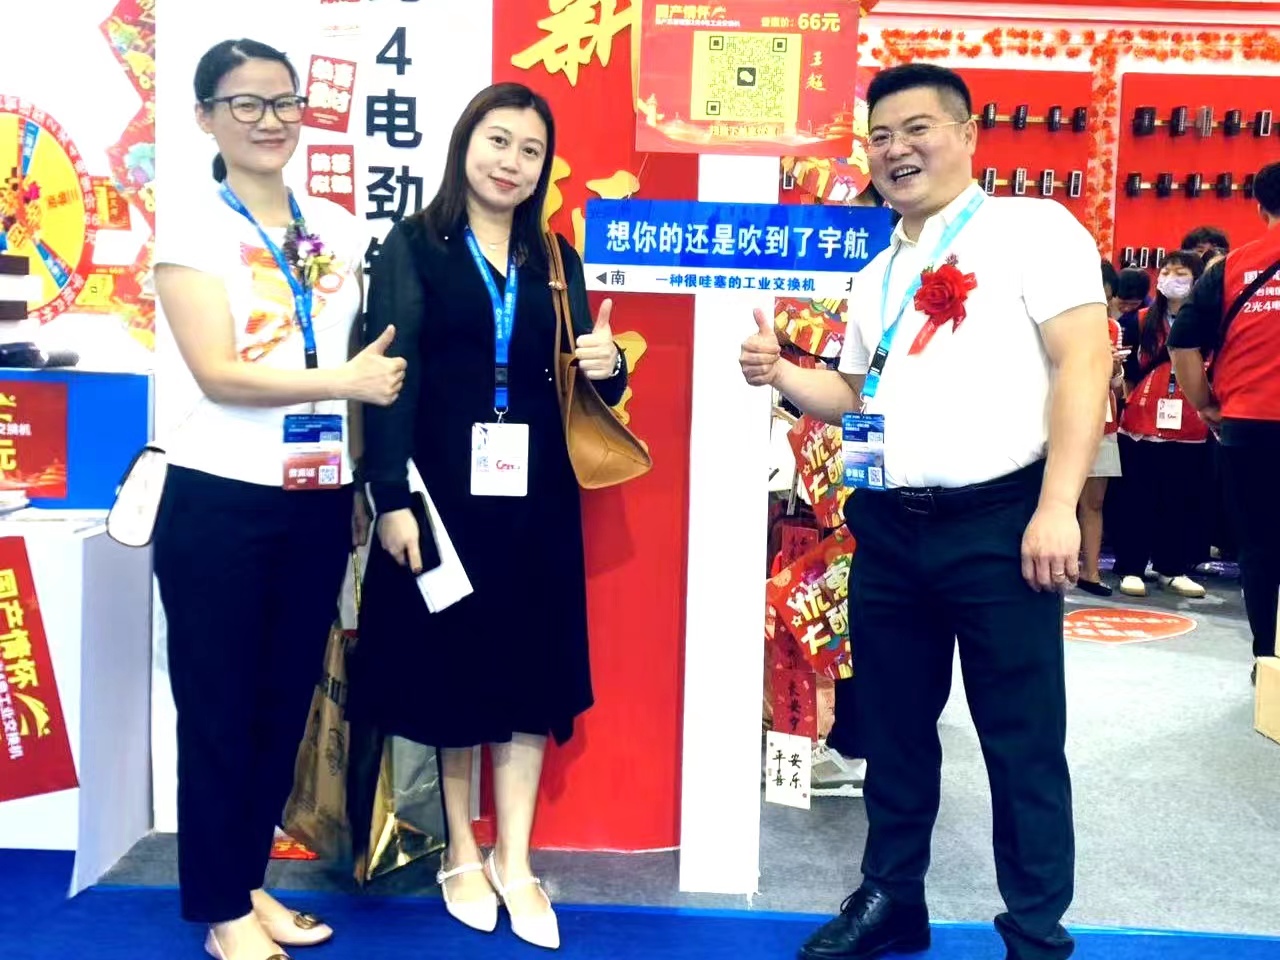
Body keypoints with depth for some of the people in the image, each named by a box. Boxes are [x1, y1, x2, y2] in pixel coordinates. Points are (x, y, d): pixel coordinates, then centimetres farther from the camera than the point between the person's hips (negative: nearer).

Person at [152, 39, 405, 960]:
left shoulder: (337, 228, 10)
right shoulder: (190, 222, -5)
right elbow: (218, 372, -16)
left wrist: (367, 482, 4)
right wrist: (346, 380, -16)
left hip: (319, 502, 5)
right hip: (222, 501, -5)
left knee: (287, 703, 14)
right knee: (220, 710, 6)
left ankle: (249, 881, 30)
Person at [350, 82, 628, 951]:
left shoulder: (555, 258, 12)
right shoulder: (414, 245, -1)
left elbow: (585, 378, 11)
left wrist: (608, 368, -13)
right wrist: (392, 498, -15)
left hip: (536, 496, 4)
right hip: (445, 489, -3)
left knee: (528, 670, 6)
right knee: (450, 665, 8)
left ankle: (514, 861, 19)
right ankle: (462, 854, 24)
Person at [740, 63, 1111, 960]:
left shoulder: (1033, 228, -3)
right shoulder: (878, 273, 18)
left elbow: (1083, 363, -11)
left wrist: (1057, 507, -19)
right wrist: (779, 372, 3)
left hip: (997, 522, -6)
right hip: (889, 528, 7)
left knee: (1022, 740, 3)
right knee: (894, 727, 15)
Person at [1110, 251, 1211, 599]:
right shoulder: (1142, 321, 5)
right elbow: (1130, 372, 7)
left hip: (1189, 427, 0)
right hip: (1141, 423, 0)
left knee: (1183, 499, 5)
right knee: (1137, 498, 2)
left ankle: (1173, 568, 17)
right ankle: (1131, 567, 10)